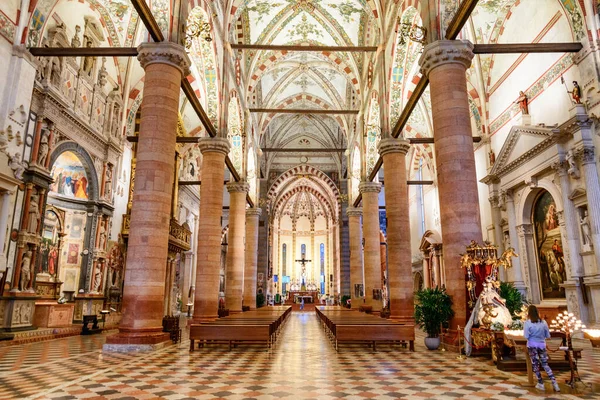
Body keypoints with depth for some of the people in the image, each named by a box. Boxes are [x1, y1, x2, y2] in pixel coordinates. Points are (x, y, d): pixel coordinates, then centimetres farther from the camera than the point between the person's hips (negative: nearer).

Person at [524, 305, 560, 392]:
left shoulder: (527, 323, -12)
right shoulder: (543, 322, -3)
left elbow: (526, 336, -15)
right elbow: (548, 335, 4)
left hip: (532, 345, -3)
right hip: (542, 345, 3)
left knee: (535, 365, 9)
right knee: (545, 364, 15)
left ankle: (541, 384, 15)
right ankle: (554, 382, 8)